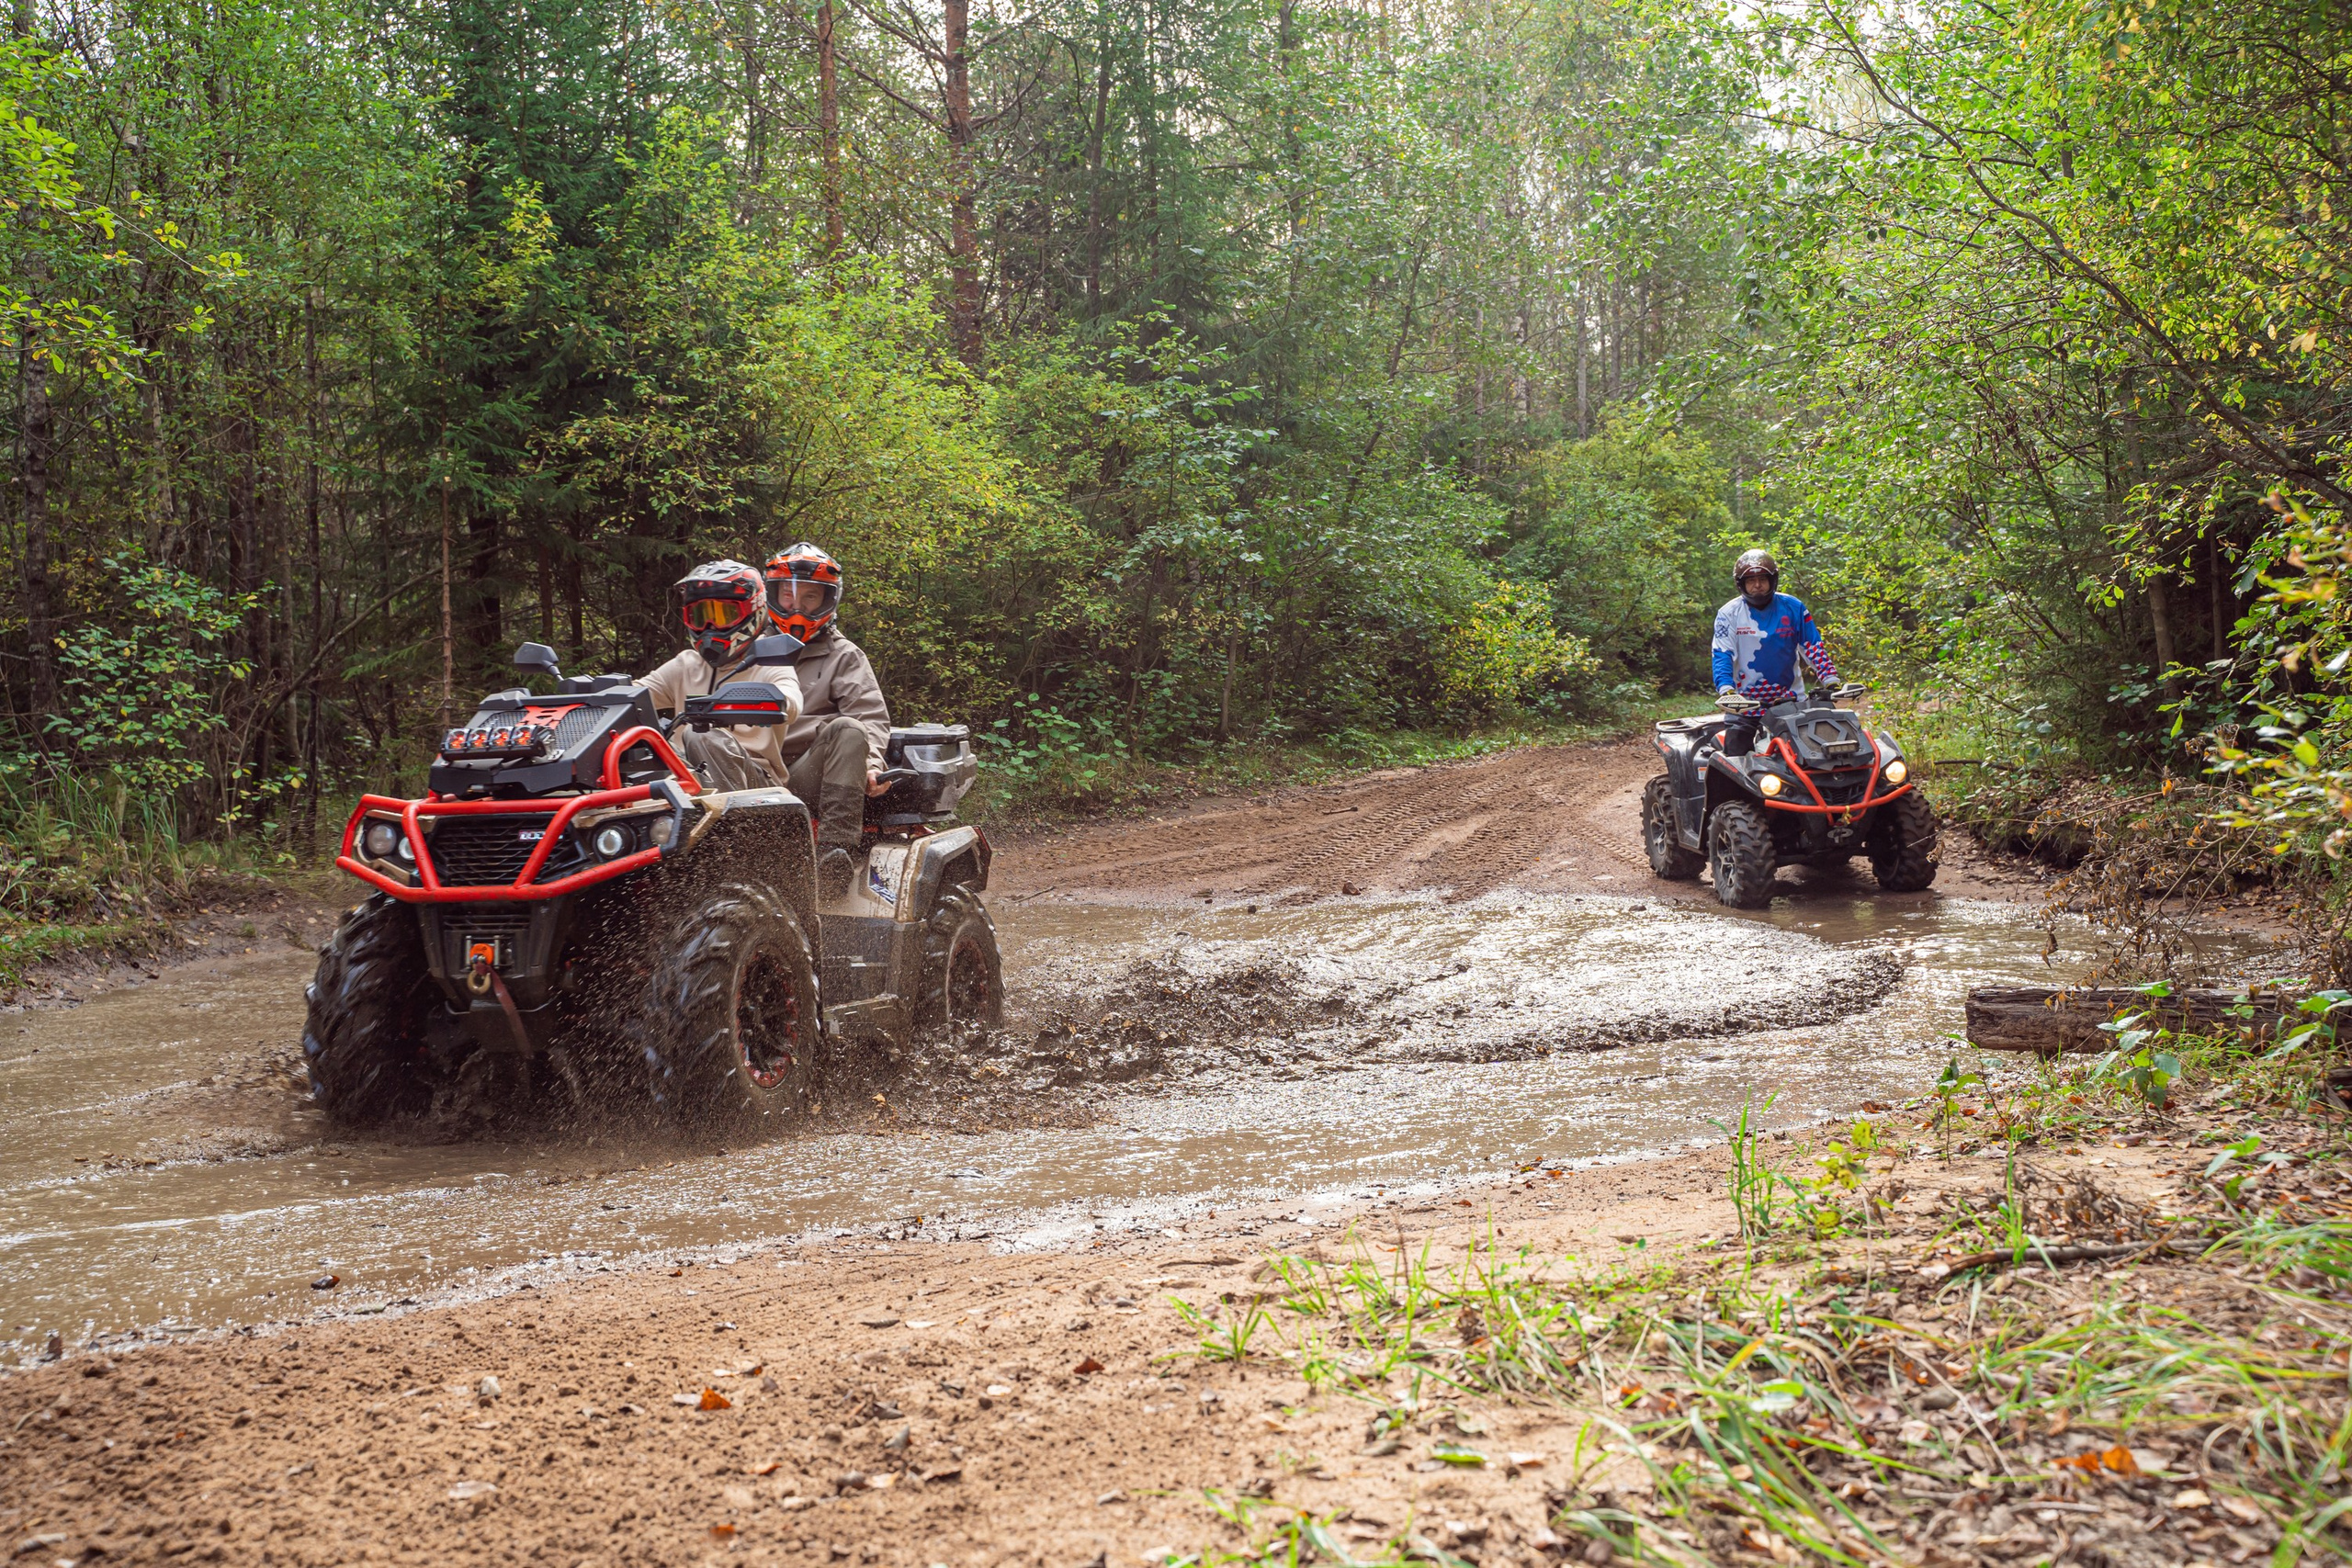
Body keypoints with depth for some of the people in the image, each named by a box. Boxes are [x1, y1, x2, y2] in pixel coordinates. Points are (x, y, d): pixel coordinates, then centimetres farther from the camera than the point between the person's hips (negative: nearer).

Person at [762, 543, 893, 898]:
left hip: (805, 777, -2)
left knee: (847, 729, -34)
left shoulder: (843, 656, 16)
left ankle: (836, 849, -41)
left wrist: (870, 764, -17)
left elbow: (872, 718, 2)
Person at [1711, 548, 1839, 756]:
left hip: (1790, 700, 2)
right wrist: (1725, 688, -25)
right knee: (1734, 758, -10)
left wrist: (1831, 678, -9)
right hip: (1745, 702, -2)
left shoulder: (1794, 608, 5)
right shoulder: (1729, 614, 0)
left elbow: (1814, 647, 5)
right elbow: (1722, 655, -8)